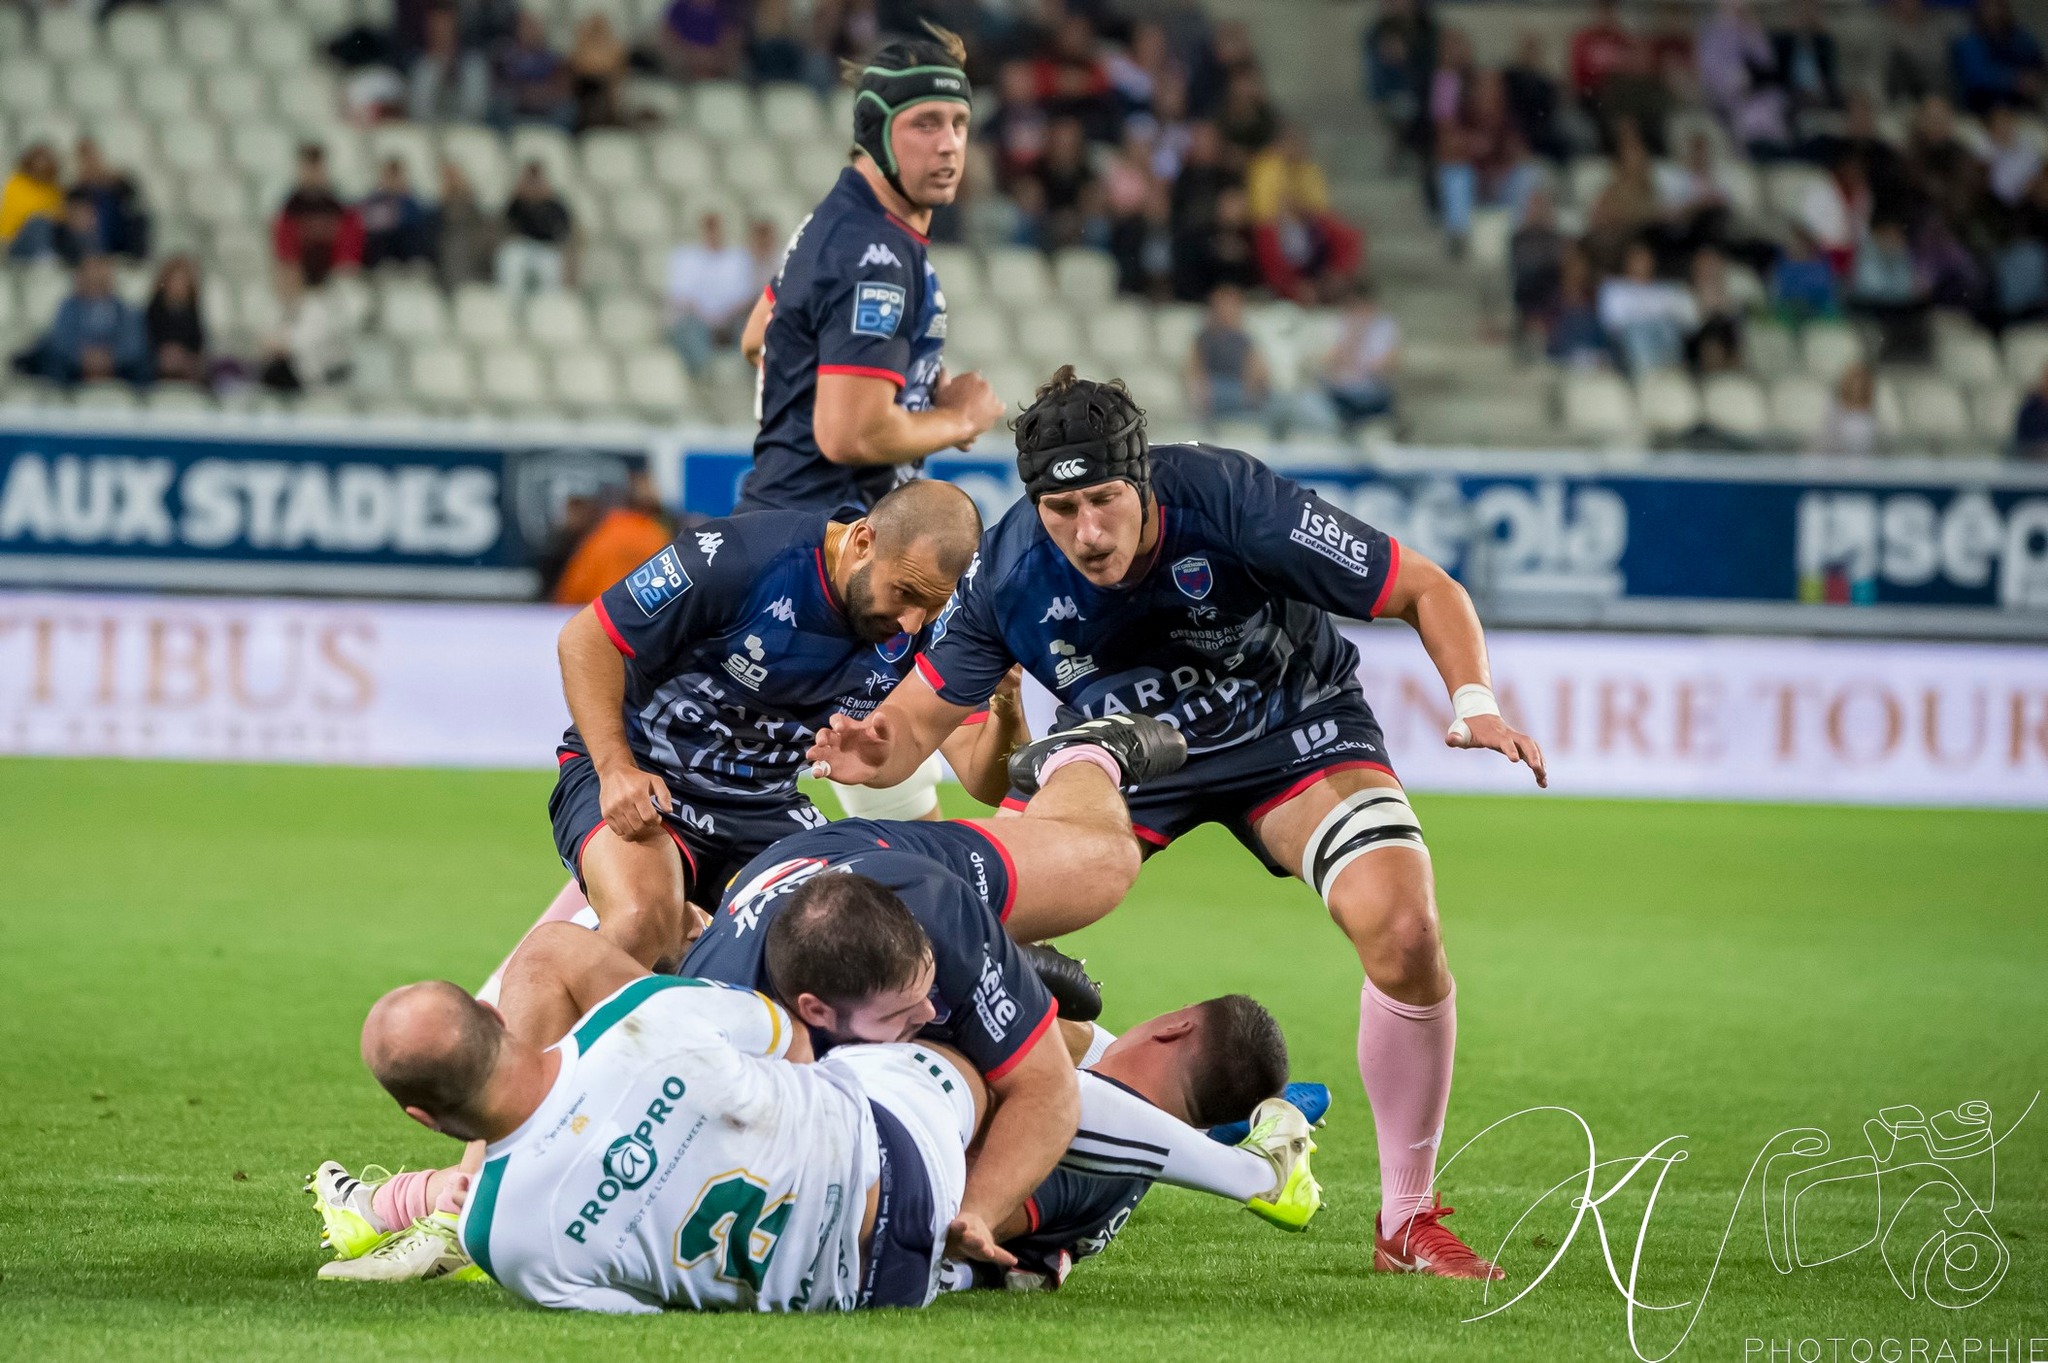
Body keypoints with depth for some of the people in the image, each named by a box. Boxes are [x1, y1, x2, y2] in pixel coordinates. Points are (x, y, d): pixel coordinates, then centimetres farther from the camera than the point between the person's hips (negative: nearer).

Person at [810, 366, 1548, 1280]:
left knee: (1404, 933, -24)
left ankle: (1408, 1222, -5)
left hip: (1292, 732, -2)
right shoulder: (1009, 574, -26)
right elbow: (923, 714, -14)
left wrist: (1477, 705, -37)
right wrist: (870, 753, -37)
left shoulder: (1232, 503, -33)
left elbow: (1425, 591, -22)